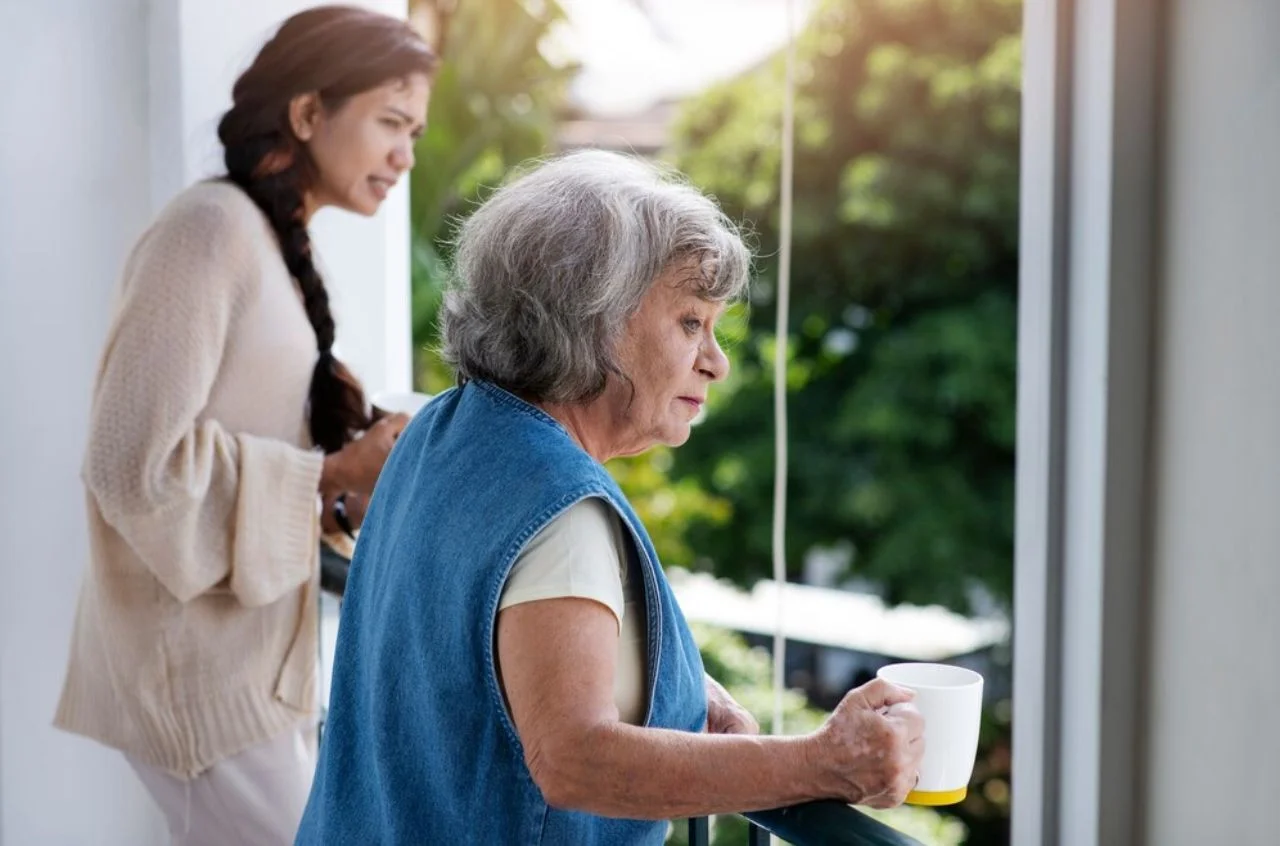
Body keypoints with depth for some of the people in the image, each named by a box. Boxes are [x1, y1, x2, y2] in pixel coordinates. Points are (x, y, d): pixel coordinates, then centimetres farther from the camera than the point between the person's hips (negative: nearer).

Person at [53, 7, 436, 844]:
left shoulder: (276, 245, 13)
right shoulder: (213, 227, -15)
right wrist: (334, 476, -17)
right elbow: (135, 462, -23)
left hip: (255, 651, 9)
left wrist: (360, 464, 0)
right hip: (201, 662, -9)